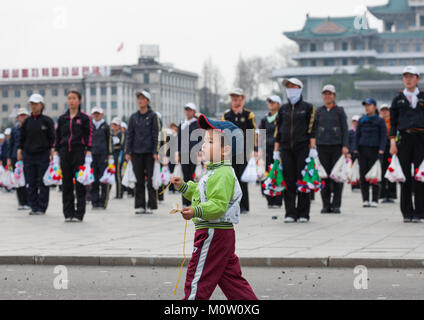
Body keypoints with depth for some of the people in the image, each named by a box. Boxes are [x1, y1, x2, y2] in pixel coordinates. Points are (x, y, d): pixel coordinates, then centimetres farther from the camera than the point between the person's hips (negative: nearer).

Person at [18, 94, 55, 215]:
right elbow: (22, 138, 15)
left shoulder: (47, 121, -1)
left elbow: (52, 138, -1)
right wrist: (19, 151, 8)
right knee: (31, 183, 5)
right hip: (28, 155, 4)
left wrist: (52, 151, -8)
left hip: (43, 155, -4)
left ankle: (42, 208, 2)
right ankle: (34, 207, 12)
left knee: (43, 182, -3)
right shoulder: (27, 122, 10)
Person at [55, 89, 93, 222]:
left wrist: (88, 153, -11)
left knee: (80, 184, -3)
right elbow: (57, 136, 13)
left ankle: (79, 214, 1)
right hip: (65, 153, 4)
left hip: (79, 152, -4)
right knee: (66, 183, 5)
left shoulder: (85, 118, 0)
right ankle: (68, 213, 10)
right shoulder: (62, 118, 11)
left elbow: (89, 136, -3)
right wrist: (56, 154, 7)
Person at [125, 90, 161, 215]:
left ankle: (151, 205, 4)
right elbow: (130, 135, 11)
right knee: (139, 180, 4)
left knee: (151, 179, -1)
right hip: (137, 152, 3)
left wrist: (155, 152, -9)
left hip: (149, 152, -3)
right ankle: (140, 205, 8)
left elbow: (155, 134, -2)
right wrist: (128, 152, 4)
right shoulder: (133, 117, 10)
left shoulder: (153, 116, 1)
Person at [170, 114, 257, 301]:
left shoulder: (222, 175, -19)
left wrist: (196, 211, -39)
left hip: (213, 234, -11)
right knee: (231, 277, 14)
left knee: (197, 278, -4)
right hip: (222, 234, 11)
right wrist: (184, 186, 22)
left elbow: (218, 205, -28)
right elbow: (203, 194, 30)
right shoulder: (217, 172, 16)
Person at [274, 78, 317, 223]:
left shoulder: (308, 107, 3)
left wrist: (313, 148, -10)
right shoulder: (283, 109, 13)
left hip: (302, 148, -3)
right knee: (288, 181, 0)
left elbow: (312, 129, -2)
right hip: (286, 149, 3)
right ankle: (290, 214, 5)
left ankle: (303, 214, 4)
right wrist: (276, 150, 9)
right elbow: (278, 130, 15)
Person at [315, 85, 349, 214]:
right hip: (322, 146, 1)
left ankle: (336, 205, 3)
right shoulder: (319, 111, 10)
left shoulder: (339, 111, 6)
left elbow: (344, 129, 3)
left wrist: (345, 146, -6)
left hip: (337, 146, -1)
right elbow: (314, 129, 11)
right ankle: (326, 204, 6)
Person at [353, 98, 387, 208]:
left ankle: (375, 200, -2)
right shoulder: (361, 121, 12)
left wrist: (381, 151, -11)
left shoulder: (380, 121, 2)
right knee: (363, 175, 0)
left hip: (374, 150, -3)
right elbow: (357, 136, 13)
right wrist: (356, 150, 4)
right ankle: (365, 200, 4)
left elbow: (384, 136, -2)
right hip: (363, 150, 3)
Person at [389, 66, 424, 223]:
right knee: (405, 176, 1)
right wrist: (393, 142, 0)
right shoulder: (398, 99, 11)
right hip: (404, 139, 1)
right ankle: (407, 212, 7)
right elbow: (393, 123, 10)